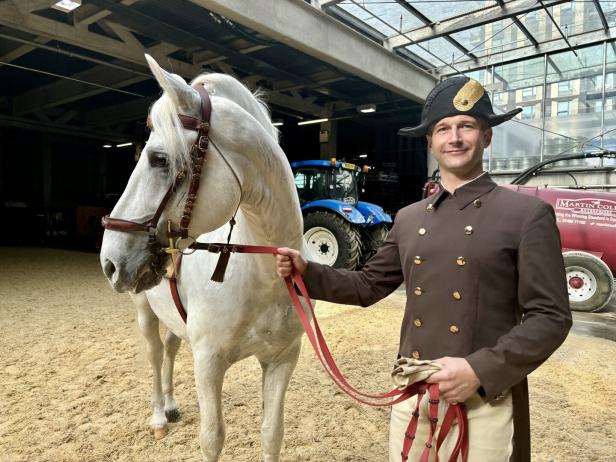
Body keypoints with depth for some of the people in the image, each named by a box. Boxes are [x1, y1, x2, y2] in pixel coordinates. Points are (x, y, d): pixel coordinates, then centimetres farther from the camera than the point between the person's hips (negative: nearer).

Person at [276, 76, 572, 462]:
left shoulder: (529, 214, -6)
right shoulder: (409, 219, 7)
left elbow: (551, 318, -8)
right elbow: (368, 286, 12)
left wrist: (480, 372, -19)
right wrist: (305, 270, -1)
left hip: (487, 404, -3)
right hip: (410, 397, 4)